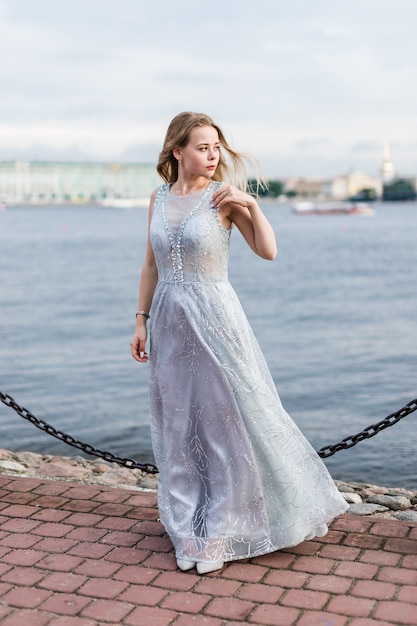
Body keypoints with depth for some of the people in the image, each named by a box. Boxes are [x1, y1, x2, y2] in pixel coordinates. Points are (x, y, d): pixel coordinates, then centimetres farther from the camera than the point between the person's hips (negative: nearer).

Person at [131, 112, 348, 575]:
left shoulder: (223, 197, -4)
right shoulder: (159, 197, 8)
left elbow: (268, 251, -7)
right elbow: (151, 264, 12)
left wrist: (250, 204, -16)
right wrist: (141, 320, 9)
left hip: (215, 319, -4)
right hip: (169, 320, 4)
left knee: (228, 419, 1)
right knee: (177, 426, 10)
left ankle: (224, 529, 19)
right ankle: (190, 533, 24)